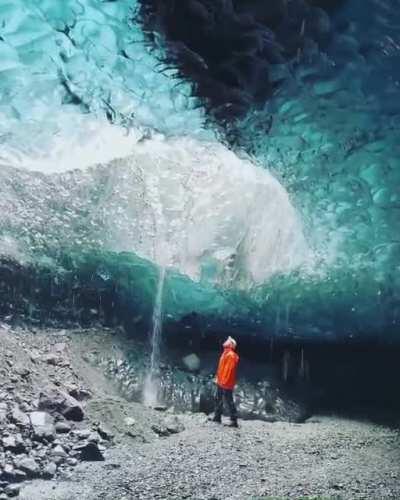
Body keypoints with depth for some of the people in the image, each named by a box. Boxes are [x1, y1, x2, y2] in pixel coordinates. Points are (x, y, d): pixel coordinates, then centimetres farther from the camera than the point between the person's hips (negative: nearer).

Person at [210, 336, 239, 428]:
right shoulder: (226, 353, 14)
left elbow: (229, 369, -23)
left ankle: (234, 421, -5)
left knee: (229, 402, -8)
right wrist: (218, 378, 20)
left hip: (226, 383, -11)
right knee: (218, 399, 18)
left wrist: (224, 380, -25)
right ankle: (217, 417, 28)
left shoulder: (231, 355, -17)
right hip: (221, 382, 11)